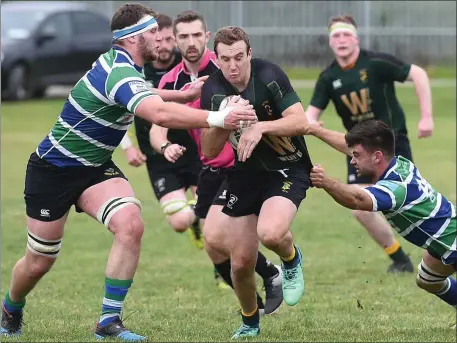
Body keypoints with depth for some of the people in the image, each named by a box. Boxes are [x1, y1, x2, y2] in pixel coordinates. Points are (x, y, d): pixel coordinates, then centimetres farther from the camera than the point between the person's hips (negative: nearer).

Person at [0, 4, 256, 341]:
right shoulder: (118, 72, -29)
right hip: (53, 170, -8)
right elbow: (160, 114, -46)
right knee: (39, 262, 5)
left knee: (130, 225, -20)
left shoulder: (120, 63, 1)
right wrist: (217, 118, -50)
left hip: (95, 168, 8)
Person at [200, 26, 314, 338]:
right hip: (246, 173, 4)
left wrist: (261, 127, -35)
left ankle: (291, 259, 4)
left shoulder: (269, 75, -18)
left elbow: (301, 122, -22)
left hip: (288, 169, -4)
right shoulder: (212, 90, -8)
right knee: (241, 263, 1)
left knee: (270, 233, -32)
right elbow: (209, 151, -9)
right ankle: (249, 323, 30)